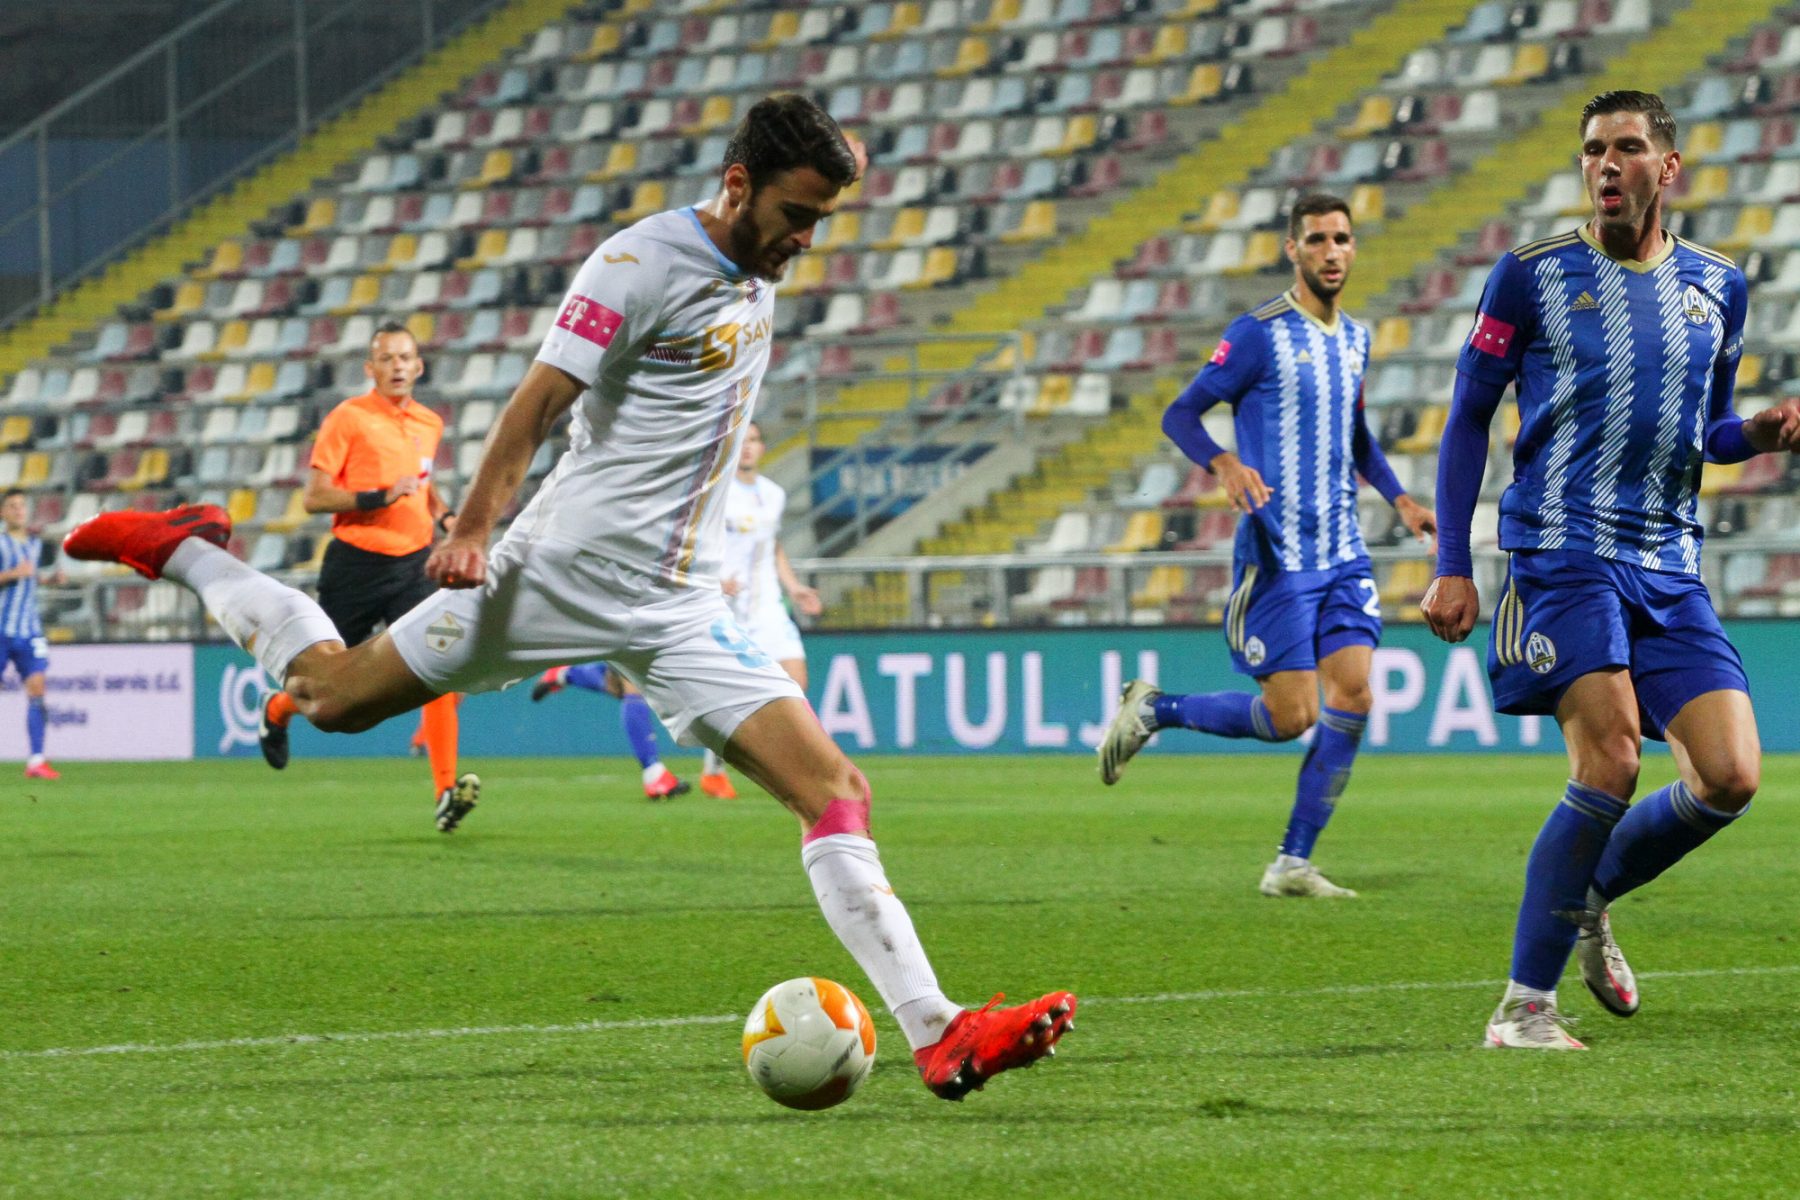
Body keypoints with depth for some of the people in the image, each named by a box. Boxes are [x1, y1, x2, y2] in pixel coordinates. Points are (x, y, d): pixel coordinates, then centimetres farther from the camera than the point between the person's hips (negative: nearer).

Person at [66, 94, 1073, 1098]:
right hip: (566, 567, -6)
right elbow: (540, 399, -18)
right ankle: (188, 555, 28)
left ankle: (940, 1035, -14)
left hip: (681, 607, 6)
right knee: (337, 696, 1)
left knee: (836, 789, -9)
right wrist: (474, 527, -26)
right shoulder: (641, 262, -13)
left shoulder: (759, 265, 11)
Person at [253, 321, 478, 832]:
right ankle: (276, 711, 45)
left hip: (414, 563, 4)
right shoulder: (348, 418, -6)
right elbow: (314, 497, -10)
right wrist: (380, 497, -20)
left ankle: (446, 793, -21)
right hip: (356, 562, -4)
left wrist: (444, 515, 12)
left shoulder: (430, 424, 12)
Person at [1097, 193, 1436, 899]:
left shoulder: (1355, 339, 14)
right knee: (1291, 716, -9)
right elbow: (1180, 415, -9)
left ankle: (1292, 864, 1)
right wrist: (1224, 463, -28)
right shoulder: (1260, 333, -8)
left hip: (1342, 552, 7)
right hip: (1277, 552, -6)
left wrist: (1399, 501, 16)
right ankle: (1152, 710, 15)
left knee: (1353, 695, -6)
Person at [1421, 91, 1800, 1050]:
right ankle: (1524, 1004, -11)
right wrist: (1451, 567, -2)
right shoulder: (1533, 277, 0)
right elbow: (1468, 418, 5)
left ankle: (1589, 900, 20)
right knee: (1609, 765, -21)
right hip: (1561, 553, -5)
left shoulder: (1717, 287, 12)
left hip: (1671, 570, 5)